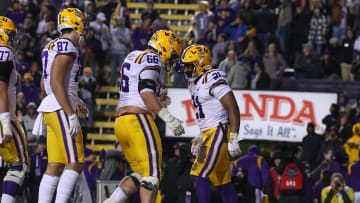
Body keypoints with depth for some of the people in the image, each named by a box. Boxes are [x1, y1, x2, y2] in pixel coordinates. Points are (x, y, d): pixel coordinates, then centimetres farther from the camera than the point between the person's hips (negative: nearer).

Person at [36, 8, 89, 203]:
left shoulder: (51, 47, 17)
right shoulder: (67, 47, -13)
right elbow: (56, 83, -20)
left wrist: (74, 101, 35)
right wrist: (71, 115, -22)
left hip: (50, 108, 10)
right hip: (62, 109, -10)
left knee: (55, 167, 8)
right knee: (75, 164, -8)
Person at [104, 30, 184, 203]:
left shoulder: (132, 57, 21)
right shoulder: (151, 59, -7)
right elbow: (146, 92, -20)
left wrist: (155, 102, 30)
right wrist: (169, 118, -24)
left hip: (121, 120, 9)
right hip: (138, 120, -9)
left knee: (139, 174, 14)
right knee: (151, 174, -8)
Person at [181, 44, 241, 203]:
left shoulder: (213, 79, -14)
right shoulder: (194, 83, 16)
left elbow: (233, 109, -17)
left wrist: (233, 139, -21)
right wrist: (200, 138, 24)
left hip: (219, 132, -10)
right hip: (209, 133, 10)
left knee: (199, 176, -14)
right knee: (223, 183, 10)